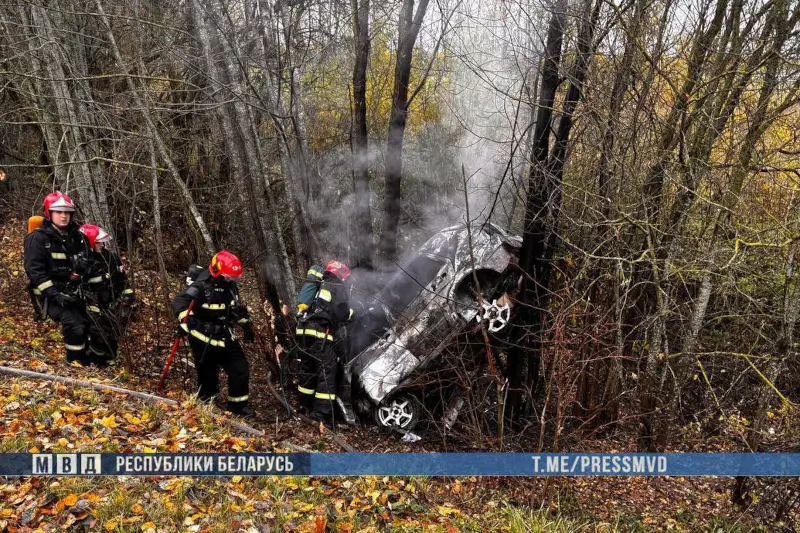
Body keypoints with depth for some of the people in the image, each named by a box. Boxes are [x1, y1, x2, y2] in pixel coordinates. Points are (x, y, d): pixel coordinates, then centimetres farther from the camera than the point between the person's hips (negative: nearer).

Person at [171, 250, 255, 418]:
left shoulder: (230, 287, 4)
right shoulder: (201, 287, -19)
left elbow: (237, 308, 21)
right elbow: (179, 302, -29)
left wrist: (246, 325, 22)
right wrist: (185, 320, -45)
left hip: (224, 336, 7)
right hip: (204, 339, -7)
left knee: (240, 369, 9)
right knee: (208, 375, 0)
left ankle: (238, 404, 25)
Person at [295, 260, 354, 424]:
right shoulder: (338, 287, 1)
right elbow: (342, 313, -10)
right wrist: (350, 313, 10)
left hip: (303, 331, 8)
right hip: (320, 333, -8)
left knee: (307, 368, 18)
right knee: (327, 370, -5)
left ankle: (305, 405, 29)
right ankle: (322, 412, -9)